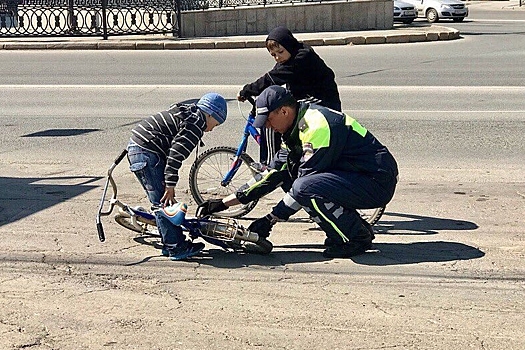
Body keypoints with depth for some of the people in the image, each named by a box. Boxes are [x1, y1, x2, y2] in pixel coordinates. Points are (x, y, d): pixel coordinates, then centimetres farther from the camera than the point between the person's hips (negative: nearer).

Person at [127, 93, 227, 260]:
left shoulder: (186, 113, 20)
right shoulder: (196, 123, -11)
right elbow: (175, 154, -20)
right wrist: (170, 185, -18)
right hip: (146, 153, -11)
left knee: (161, 202, 15)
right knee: (164, 203, -7)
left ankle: (169, 245, 20)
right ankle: (176, 248, -4)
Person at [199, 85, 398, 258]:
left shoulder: (318, 126, -21)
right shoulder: (297, 127, 9)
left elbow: (305, 183, -21)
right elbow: (276, 172, 10)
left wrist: (270, 220, -16)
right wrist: (224, 203, 8)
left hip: (378, 182, -10)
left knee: (304, 188, -27)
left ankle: (358, 238, -9)